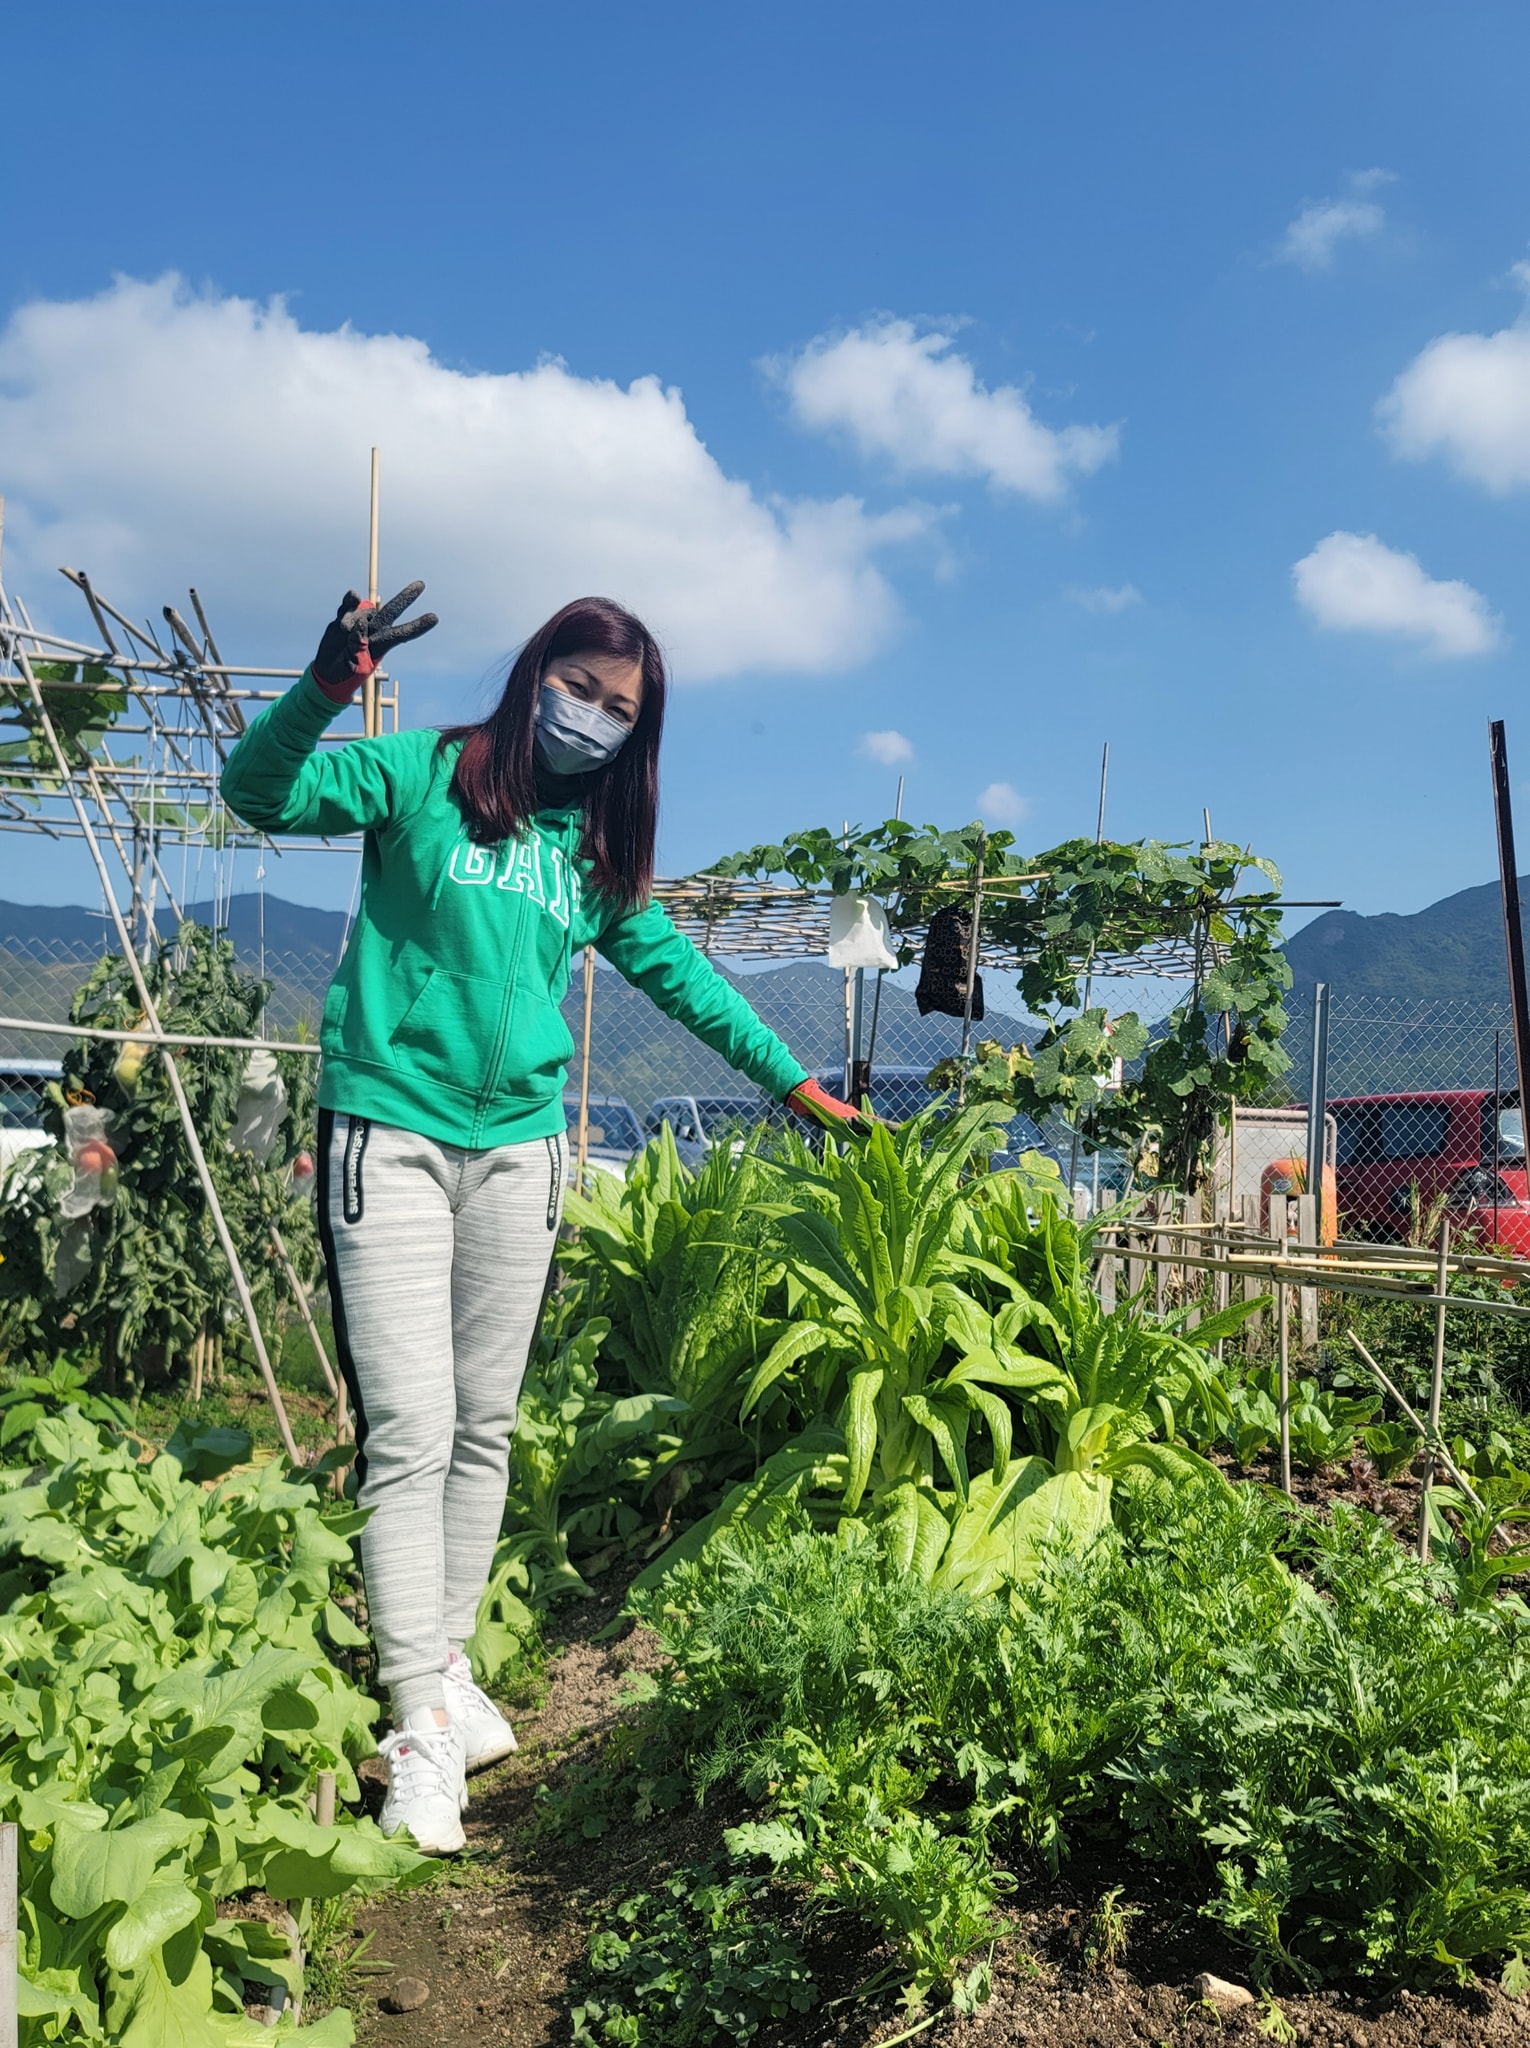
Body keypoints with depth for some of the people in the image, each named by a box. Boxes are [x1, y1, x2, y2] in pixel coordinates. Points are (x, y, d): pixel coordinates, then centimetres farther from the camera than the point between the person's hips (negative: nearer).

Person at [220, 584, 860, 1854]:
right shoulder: (425, 776, 0)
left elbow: (677, 971, 19)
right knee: (409, 1429, -9)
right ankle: (423, 1726, -2)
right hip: (392, 1133, -5)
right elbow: (261, 792, -11)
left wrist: (793, 1081, 20)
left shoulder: (599, 846, 13)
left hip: (520, 1150, 5)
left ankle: (450, 1665, 24)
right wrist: (326, 689, -29)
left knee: (486, 1428, 10)